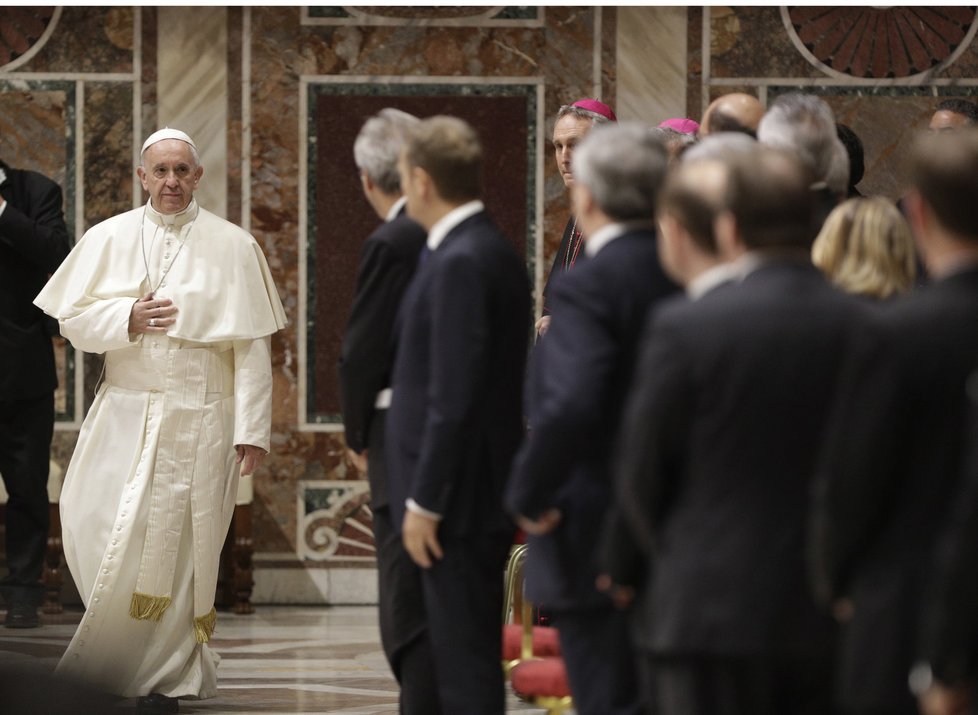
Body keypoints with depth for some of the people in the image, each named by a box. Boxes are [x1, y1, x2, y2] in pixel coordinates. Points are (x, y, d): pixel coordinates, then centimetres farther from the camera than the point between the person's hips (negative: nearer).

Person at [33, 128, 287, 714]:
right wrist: (129, 318, -13)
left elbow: (252, 344, -1)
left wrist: (252, 428, -7)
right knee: (99, 529, -4)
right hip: (126, 415, 2)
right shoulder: (109, 240, 6)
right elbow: (74, 319, 6)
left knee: (178, 544, -1)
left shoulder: (233, 246, 0)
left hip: (200, 417, -2)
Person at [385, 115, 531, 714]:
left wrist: (424, 501, -18)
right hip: (483, 489, 10)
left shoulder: (461, 263, -18)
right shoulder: (492, 250, 12)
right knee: (469, 651, 15)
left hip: (459, 491, -10)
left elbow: (454, 396, -22)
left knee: (465, 660, -6)